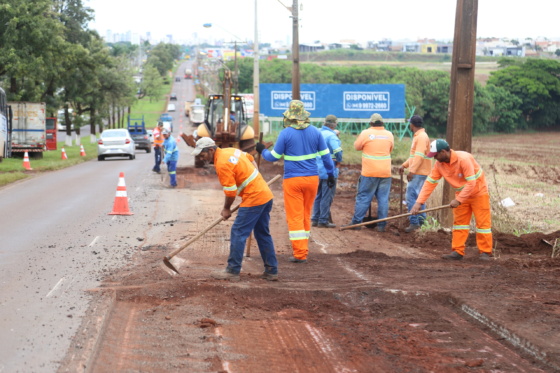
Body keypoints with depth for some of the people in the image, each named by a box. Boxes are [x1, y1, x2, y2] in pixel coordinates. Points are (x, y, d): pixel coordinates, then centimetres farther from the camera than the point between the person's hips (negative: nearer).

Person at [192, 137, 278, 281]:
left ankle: (233, 271, -2)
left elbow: (230, 192, -16)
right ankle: (271, 271, 16)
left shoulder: (222, 165, -18)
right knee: (263, 234, 14)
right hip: (266, 195, 10)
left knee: (238, 233, -4)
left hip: (253, 198, -10)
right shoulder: (231, 151, 9)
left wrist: (226, 209, 1)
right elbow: (251, 159, 24)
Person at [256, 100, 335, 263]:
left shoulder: (286, 133, -9)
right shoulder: (315, 132, 2)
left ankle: (300, 254, -7)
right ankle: (303, 249, 23)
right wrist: (331, 174, 19)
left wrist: (262, 151, 17)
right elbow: (326, 155, 7)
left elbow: (273, 157, -2)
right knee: (306, 215, 16)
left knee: (295, 217, -1)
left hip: (293, 180, -4)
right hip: (312, 178, 4)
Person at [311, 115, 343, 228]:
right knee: (327, 197, 0)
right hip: (329, 171, -8)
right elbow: (338, 151, -27)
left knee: (318, 196, 17)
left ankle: (315, 219, 20)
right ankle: (323, 221, 2)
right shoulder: (331, 135, -16)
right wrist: (339, 161, -9)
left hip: (317, 170, 8)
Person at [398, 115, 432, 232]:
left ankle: (414, 222, -15)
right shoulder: (418, 136, 18)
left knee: (411, 196, -14)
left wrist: (412, 171, -26)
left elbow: (419, 156, -24)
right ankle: (421, 220, 22)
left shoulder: (422, 137, -16)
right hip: (419, 173, 11)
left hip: (418, 173, -11)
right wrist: (404, 165, 21)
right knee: (419, 196, 16)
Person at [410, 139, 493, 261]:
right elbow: (430, 182, -10)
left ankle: (485, 252, 1)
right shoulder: (439, 164, -10)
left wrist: (458, 200, -31)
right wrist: (419, 202, -18)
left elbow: (471, 183, -31)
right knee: (459, 222, 6)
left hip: (478, 192, -7)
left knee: (483, 222, -3)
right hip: (461, 194, 7)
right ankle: (458, 252, 9)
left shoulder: (464, 159, -30)